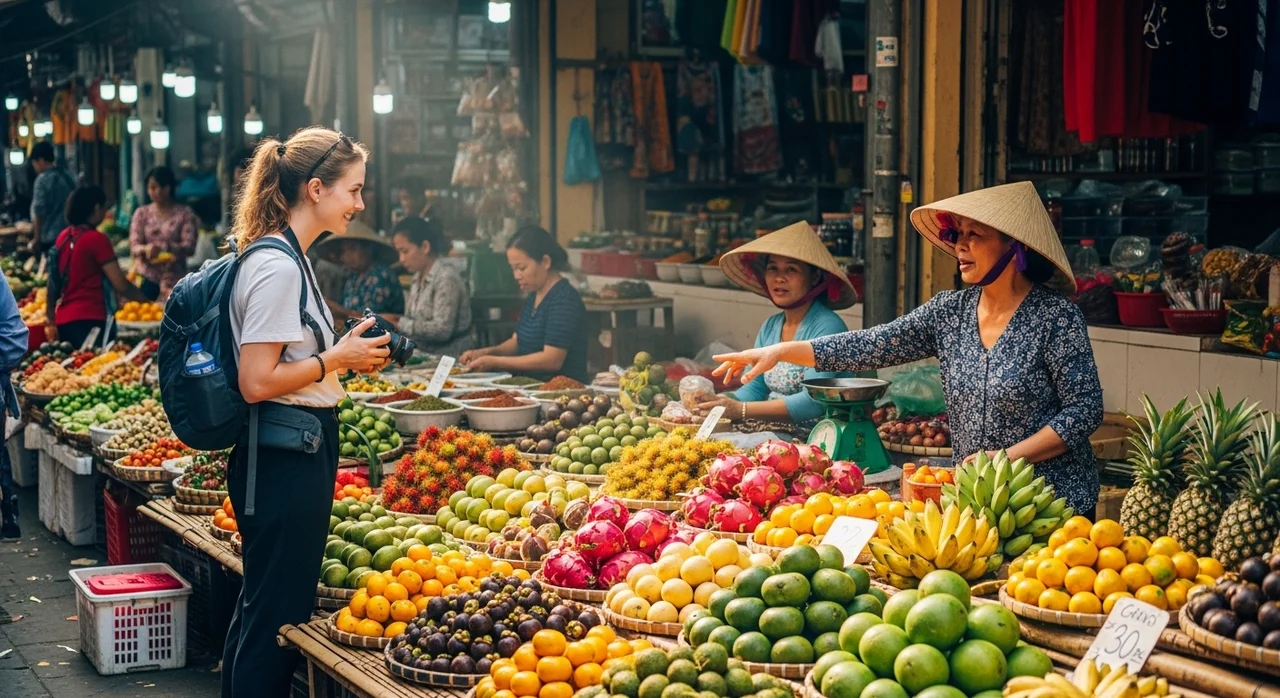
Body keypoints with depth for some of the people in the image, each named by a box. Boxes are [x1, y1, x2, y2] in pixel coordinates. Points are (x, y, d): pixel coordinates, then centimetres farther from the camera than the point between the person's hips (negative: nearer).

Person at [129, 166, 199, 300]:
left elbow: (189, 247, -7)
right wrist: (146, 249, -23)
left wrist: (162, 247, -24)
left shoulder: (185, 213, 2)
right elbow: (134, 246, 2)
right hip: (147, 277, 1)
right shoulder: (142, 213, 9)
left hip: (174, 278, -1)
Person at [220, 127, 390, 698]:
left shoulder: (285, 259, 13)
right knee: (279, 613, -3)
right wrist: (337, 358, -14)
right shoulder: (277, 267, -18)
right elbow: (256, 383, -22)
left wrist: (344, 353, 9)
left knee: (261, 606, 18)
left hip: (293, 454, 11)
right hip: (286, 460, -11)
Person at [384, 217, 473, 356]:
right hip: (423, 356, 8)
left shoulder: (447, 278, -12)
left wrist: (400, 324, -16)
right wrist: (395, 320, -4)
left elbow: (442, 330, -20)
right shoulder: (418, 278, 13)